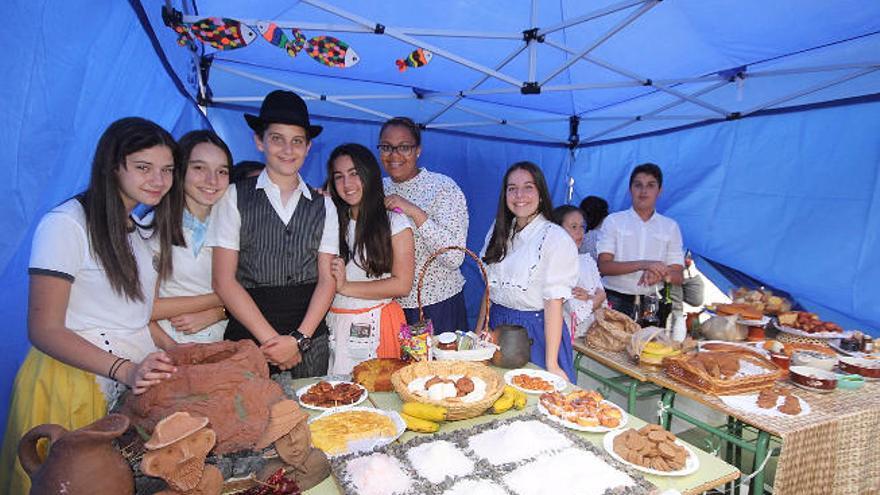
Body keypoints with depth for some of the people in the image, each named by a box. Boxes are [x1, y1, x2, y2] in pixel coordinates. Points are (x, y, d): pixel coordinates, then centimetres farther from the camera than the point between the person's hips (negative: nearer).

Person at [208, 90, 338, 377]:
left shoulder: (323, 206, 6)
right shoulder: (234, 197, -1)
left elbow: (327, 280, 2)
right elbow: (224, 281, -5)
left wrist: (299, 339, -9)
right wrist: (270, 339, -9)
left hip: (310, 342, 2)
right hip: (249, 339, -2)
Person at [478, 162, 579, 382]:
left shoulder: (555, 238, -13)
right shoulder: (499, 232, 6)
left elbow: (554, 302, -17)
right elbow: (490, 288, 9)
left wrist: (551, 364, -18)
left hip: (536, 330, -5)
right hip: (497, 325, 6)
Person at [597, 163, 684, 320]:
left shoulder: (670, 226, 11)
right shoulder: (613, 221, 4)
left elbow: (678, 277, 6)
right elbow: (604, 266, -7)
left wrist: (660, 274, -16)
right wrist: (643, 264, -19)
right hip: (615, 301, -2)